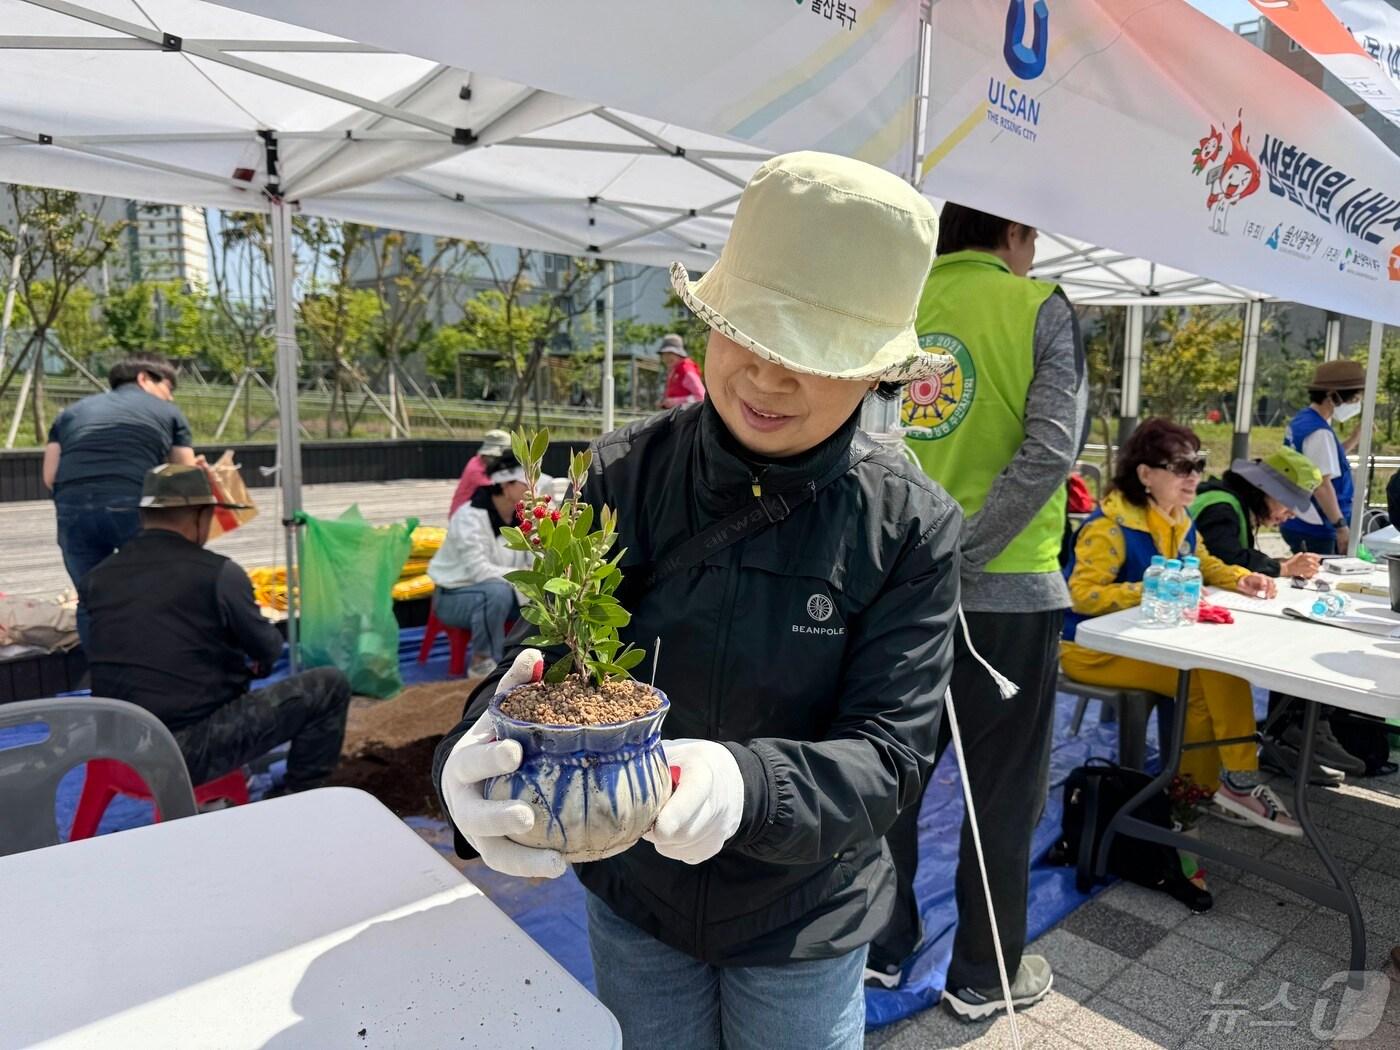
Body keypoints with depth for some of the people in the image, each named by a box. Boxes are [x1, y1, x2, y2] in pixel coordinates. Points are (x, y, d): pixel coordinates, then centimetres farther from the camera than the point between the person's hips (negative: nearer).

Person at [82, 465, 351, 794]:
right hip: (191, 751, -7)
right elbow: (267, 650, -1)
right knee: (329, 686, 0)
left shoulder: (96, 579, 5)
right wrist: (257, 661, 24)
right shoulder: (218, 573, -13)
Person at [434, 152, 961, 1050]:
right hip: (631, 904, 2)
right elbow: (545, 660, -14)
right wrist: (481, 751, -36)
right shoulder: (627, 476, -15)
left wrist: (743, 784, -40)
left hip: (802, 926, -1)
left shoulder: (912, 530, -19)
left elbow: (890, 754, -20)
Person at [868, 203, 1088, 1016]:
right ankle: (984, 977, 27)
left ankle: (883, 945, 32)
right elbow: (1051, 450, -17)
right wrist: (960, 556, -14)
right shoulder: (1042, 310, -5)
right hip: (1007, 587, -3)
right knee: (1004, 790, 12)